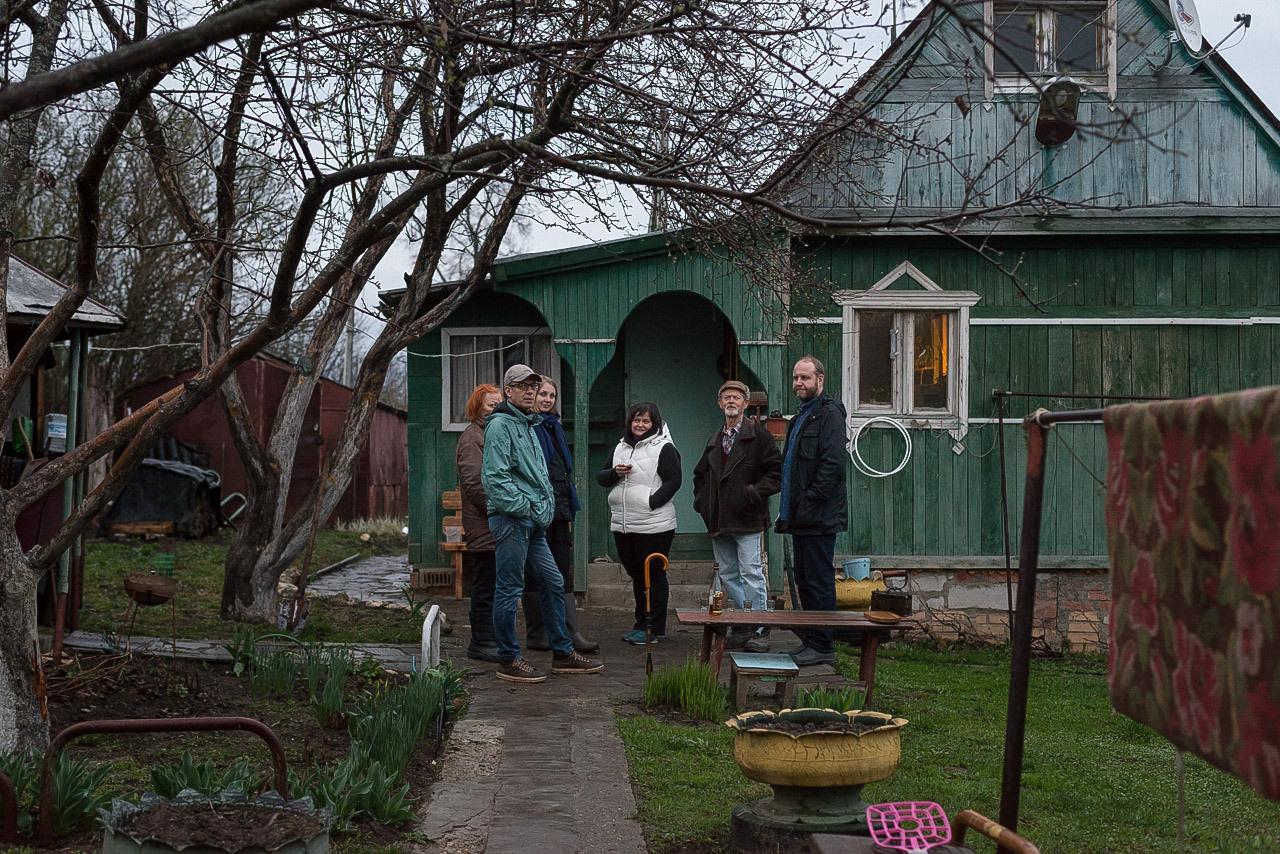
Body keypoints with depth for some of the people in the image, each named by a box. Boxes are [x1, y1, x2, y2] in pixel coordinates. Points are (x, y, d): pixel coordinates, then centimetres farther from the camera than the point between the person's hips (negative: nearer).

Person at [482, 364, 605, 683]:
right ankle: (509, 661, 3)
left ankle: (563, 653, 20)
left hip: (533, 522, 10)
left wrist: (544, 506, 15)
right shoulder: (500, 425, -9)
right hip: (511, 519, -10)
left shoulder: (528, 425, 21)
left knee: (553, 583, 12)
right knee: (509, 588, -4)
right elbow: (494, 477, -18)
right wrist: (523, 506, -15)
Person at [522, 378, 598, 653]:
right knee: (535, 576, 0)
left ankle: (571, 634, 1)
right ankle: (536, 635, 8)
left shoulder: (554, 426, 19)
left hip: (559, 509, 8)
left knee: (563, 575, 4)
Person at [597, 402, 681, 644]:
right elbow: (601, 477, 16)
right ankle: (641, 624, 24)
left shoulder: (663, 447, -4)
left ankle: (655, 628, 4)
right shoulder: (621, 447, 16)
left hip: (653, 525, -7)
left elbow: (673, 480, -11)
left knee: (654, 575, -1)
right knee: (637, 575, 15)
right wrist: (615, 473, -6)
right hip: (622, 524, 7)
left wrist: (651, 503, -18)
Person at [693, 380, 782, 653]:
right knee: (728, 576, 9)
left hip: (747, 518, -7)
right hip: (719, 522, 7)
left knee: (751, 574, -10)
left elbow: (778, 469, -6)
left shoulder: (757, 436, 0)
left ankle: (760, 631, -5)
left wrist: (756, 492, -15)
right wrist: (700, 498, 16)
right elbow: (700, 473, 32)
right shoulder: (715, 440, 19)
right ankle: (744, 627, 16)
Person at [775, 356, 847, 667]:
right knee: (805, 581, 13)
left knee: (819, 581, -6)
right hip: (801, 516, 10)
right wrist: (789, 507, 16)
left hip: (819, 517, -10)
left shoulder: (829, 413, -11)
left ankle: (822, 646, -1)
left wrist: (810, 502, -20)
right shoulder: (801, 416, 20)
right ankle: (810, 640, 21)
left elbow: (833, 465, -19)